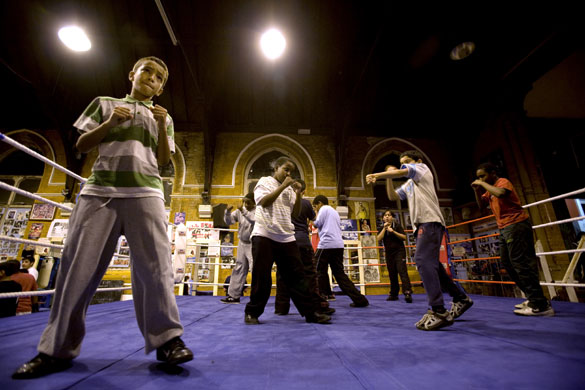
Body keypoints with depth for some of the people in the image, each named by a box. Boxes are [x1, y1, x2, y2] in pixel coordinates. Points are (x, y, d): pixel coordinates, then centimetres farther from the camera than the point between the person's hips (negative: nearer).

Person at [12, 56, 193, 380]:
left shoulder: (161, 116, 21)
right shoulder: (104, 103, 21)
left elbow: (164, 160, 11)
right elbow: (81, 146, 15)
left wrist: (162, 127, -1)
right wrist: (109, 123, 0)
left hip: (145, 193, 0)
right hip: (99, 192, 1)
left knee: (154, 265, -10)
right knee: (78, 265, 0)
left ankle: (166, 339, -5)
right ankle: (57, 348, 13)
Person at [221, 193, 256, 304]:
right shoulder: (240, 211, 2)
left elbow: (255, 220, -29)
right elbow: (228, 221, 5)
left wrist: (244, 212, -34)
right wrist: (227, 212, -13)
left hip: (253, 244, -5)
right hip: (242, 243, 6)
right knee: (239, 268, 13)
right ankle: (234, 295, 25)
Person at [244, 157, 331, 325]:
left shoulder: (290, 189, 19)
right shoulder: (264, 181, 5)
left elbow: (296, 213, 15)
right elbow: (264, 202, -12)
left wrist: (298, 194, 3)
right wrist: (283, 186, -10)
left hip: (286, 237, 5)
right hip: (264, 235, -4)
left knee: (296, 275, 5)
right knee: (262, 276, 1)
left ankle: (311, 312, 10)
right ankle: (252, 313, 18)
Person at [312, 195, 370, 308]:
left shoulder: (324, 209, 3)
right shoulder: (335, 211, 27)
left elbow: (317, 223, -5)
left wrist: (316, 213, 13)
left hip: (327, 244, -8)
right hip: (338, 245, 8)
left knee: (320, 272, 2)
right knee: (339, 273, 11)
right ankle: (359, 299, 7)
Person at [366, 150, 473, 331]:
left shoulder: (422, 167, 9)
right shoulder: (408, 184, 29)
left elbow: (399, 172, -5)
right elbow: (392, 196, 23)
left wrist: (375, 175, -3)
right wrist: (388, 178, 12)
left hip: (430, 221, -9)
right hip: (421, 225, 9)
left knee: (423, 261, -22)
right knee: (430, 264, 12)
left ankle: (438, 312, -24)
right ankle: (461, 298, 26)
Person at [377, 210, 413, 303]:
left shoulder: (397, 225, 3)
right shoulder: (382, 228, 10)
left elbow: (404, 237, -6)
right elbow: (379, 239, -6)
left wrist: (393, 231, -17)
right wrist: (384, 228, -11)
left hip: (399, 251, -3)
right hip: (389, 253, 4)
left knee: (402, 271, -16)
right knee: (392, 274, 7)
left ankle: (407, 293, -22)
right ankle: (394, 294, 14)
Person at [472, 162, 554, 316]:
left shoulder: (503, 182, -9)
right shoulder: (490, 189, 17)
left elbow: (501, 193, -32)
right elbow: (482, 205, 17)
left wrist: (483, 184, -20)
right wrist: (477, 190, 5)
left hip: (516, 225, -10)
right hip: (504, 229, 10)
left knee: (521, 263, -11)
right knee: (507, 263, 13)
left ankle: (540, 306, -5)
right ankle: (533, 298, 21)